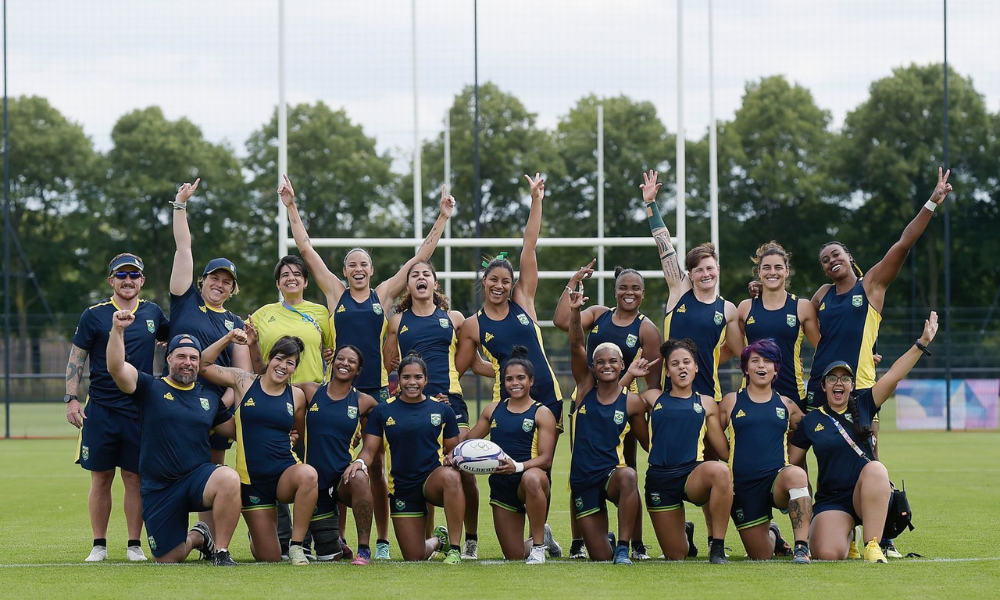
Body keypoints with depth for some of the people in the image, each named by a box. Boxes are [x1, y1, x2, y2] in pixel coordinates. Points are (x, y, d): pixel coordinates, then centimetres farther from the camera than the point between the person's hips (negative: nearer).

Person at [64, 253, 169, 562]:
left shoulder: (153, 313, 9)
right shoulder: (94, 315, 0)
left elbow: (172, 338, 29)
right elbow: (75, 359, 3)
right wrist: (71, 399, -6)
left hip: (140, 409, 2)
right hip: (100, 409, -2)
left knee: (135, 478, 2)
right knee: (101, 478, 2)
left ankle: (134, 545, 8)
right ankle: (99, 545, 10)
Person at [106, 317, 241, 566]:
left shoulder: (210, 398, 12)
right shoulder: (150, 388, 1)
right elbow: (116, 368, -15)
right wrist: (118, 330, -30)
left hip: (199, 476, 1)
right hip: (159, 488, -1)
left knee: (229, 479, -36)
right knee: (167, 559, 1)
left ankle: (221, 550, -18)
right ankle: (197, 537, 37)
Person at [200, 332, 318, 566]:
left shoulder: (296, 395, 7)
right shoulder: (244, 382, 3)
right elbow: (204, 365, 2)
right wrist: (228, 338, -6)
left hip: (285, 474, 1)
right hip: (252, 478, -1)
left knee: (308, 475, -39)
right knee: (269, 557, 0)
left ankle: (296, 546, -23)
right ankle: (255, 537, 41)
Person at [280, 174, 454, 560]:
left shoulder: (384, 294, 9)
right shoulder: (335, 294, 8)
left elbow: (422, 256, 10)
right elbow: (306, 249, 8)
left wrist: (443, 218, 8)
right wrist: (291, 207, 7)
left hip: (377, 390, 0)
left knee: (376, 467, 3)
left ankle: (383, 541, 7)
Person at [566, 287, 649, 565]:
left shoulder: (632, 402, 0)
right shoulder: (586, 388, 3)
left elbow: (648, 442, 9)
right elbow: (576, 347, -11)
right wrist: (575, 312, -24)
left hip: (612, 473, -2)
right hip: (583, 480, 2)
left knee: (628, 476, -42)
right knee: (600, 558, 1)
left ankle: (623, 547, -33)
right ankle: (608, 540, 40)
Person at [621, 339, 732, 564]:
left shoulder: (706, 403, 13)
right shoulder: (653, 398, 15)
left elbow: (726, 452, 11)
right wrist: (630, 374, 11)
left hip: (693, 474, -1)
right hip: (660, 479, 1)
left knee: (720, 471, -39)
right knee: (676, 556, 3)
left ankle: (718, 548, -28)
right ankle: (685, 533, 42)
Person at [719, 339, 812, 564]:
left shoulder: (786, 406, 11)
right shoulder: (731, 402, 8)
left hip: (777, 477, 0)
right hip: (742, 484, 1)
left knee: (796, 474, -39)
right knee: (760, 557, 4)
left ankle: (801, 547, -37)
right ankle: (771, 534, 43)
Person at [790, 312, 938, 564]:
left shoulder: (863, 406, 6)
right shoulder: (810, 422, 7)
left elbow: (893, 376, -5)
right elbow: (790, 463, 14)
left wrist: (922, 343, -14)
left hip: (867, 496, 0)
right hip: (830, 501, 0)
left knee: (875, 468, -36)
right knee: (829, 554, -26)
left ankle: (873, 545, -33)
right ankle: (843, 533, 15)